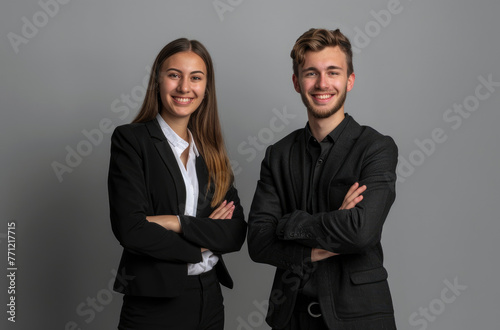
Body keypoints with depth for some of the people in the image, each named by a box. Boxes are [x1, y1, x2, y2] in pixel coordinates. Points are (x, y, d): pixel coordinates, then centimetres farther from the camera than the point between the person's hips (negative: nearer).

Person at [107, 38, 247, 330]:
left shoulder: (211, 150, 7)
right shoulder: (130, 139, -7)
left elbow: (236, 233, -2)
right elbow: (131, 230, -16)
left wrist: (178, 223, -15)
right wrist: (202, 243, -8)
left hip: (210, 298, 5)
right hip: (154, 303, -4)